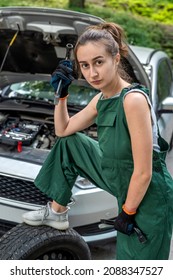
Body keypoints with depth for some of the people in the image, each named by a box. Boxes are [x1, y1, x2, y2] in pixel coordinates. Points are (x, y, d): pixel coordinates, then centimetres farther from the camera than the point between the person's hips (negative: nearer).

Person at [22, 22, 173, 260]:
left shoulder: (133, 99, -29)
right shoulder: (101, 99, -1)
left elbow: (143, 173, -27)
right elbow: (63, 131, 14)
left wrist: (127, 213, -15)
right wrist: (61, 93, 1)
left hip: (148, 197, -8)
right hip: (118, 178, 8)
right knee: (69, 145, 11)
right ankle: (57, 213, 23)